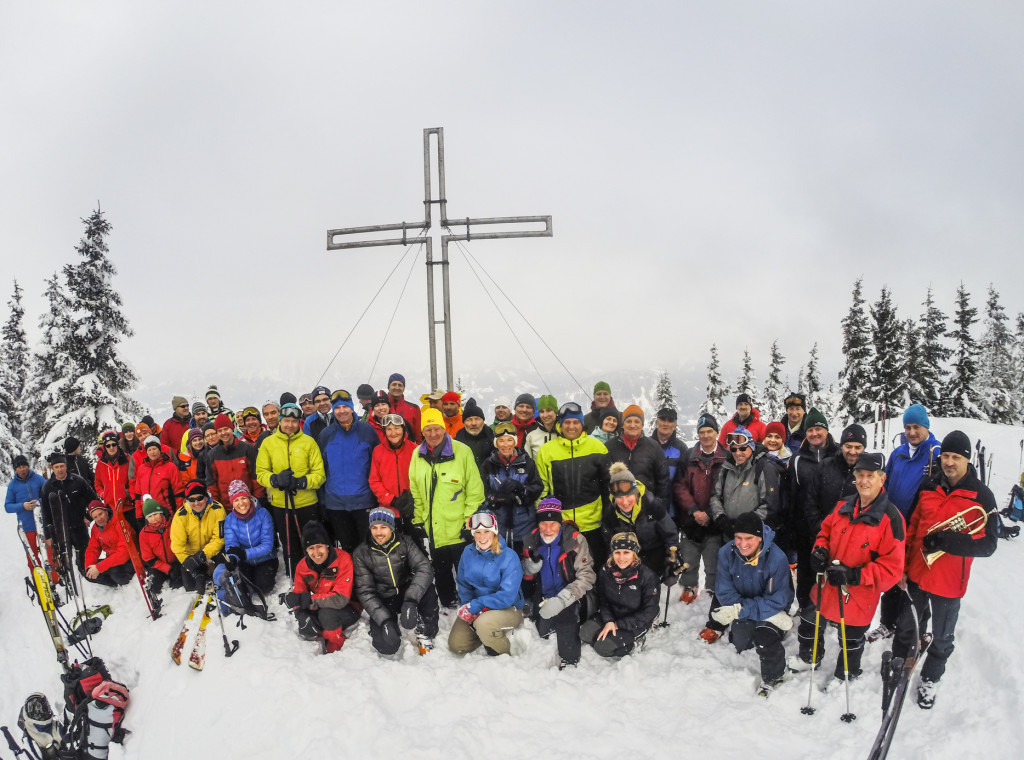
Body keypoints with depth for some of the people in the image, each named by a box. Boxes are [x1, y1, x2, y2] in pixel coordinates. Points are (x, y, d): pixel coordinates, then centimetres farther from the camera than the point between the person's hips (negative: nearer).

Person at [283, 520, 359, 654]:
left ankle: (335, 647, -7)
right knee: (305, 631, -21)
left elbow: (341, 599, -31)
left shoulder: (343, 559, -26)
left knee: (326, 613, -33)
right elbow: (299, 594, -7)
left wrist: (309, 599, -35)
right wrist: (301, 615, -28)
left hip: (348, 609, -5)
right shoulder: (302, 566, -8)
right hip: (321, 610, 5)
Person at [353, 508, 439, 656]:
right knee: (387, 646, -23)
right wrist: (384, 620, -27)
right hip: (383, 603, 0)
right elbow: (365, 592, -13)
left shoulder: (404, 543, -9)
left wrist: (410, 601, -41)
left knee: (428, 590, -32)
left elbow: (424, 568, -24)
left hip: (406, 595, 0)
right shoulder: (361, 553, -11)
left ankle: (425, 635, -8)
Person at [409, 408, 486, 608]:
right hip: (434, 530, 5)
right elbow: (415, 492, 9)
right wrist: (418, 521, 7)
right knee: (441, 572, 20)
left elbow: (475, 490, -10)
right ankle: (447, 606, 38)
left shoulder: (462, 452, -13)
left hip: (459, 529, -5)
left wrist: (470, 521, -11)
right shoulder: (418, 455, 2)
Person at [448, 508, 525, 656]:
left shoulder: (509, 557, -21)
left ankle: (503, 654, -4)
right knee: (456, 645, -2)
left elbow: (507, 596, -25)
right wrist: (467, 606, -12)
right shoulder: (468, 553, -4)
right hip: (475, 610, 6)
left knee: (484, 623, -34)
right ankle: (488, 634, 25)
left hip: (508, 609, -6)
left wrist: (475, 606, -28)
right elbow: (463, 584, 5)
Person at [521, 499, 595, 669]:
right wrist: (532, 563, -13)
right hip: (543, 599, 4)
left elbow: (586, 577, -16)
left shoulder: (575, 540, -14)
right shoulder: (531, 542, 0)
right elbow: (527, 576, 11)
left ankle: (569, 662, -13)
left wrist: (561, 601, -26)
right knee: (542, 631, -12)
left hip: (570, 597, -4)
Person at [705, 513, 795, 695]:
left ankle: (773, 679, 6)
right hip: (742, 604, 3)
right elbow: (724, 592, -16)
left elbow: (776, 601, -24)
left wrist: (740, 610, -30)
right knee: (739, 644, -6)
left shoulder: (777, 558, -29)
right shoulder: (727, 553, -21)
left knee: (766, 641, -24)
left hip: (771, 606, -3)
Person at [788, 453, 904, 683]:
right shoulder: (844, 506, -4)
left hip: (858, 597, -5)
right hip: (827, 587, 5)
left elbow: (892, 568, -22)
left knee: (851, 643, 19)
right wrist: (820, 550, -9)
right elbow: (826, 530, 12)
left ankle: (844, 677, 47)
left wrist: (854, 575, -30)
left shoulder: (891, 518, -22)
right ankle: (809, 658, 54)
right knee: (810, 622, 25)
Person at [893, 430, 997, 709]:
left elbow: (987, 545, -14)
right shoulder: (928, 488, 0)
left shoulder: (982, 496, -11)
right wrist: (902, 565, 5)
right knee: (906, 627, 20)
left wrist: (948, 542, -28)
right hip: (916, 574, 3)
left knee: (941, 638, 16)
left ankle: (930, 679, 37)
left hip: (949, 582, -3)